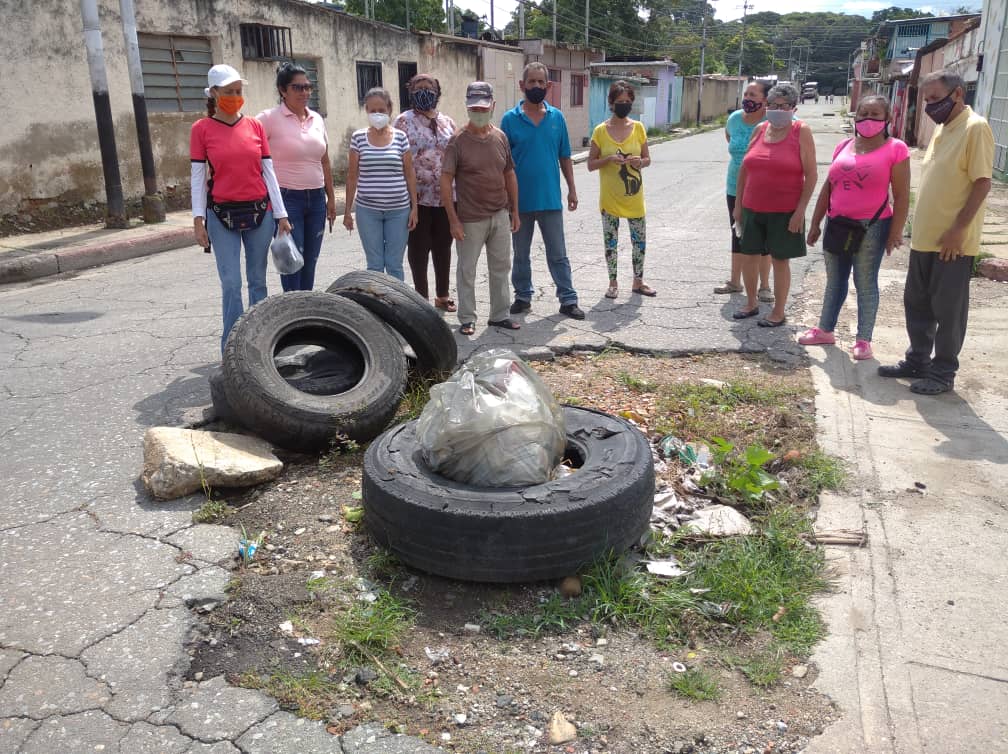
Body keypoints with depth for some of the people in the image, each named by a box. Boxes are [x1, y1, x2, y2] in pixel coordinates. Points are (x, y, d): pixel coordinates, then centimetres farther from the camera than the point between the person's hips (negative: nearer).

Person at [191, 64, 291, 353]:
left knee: (258, 280, 8)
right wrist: (198, 218, -8)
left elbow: (268, 172, 6)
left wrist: (281, 215, 3)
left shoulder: (255, 125, 6)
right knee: (231, 283, -5)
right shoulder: (201, 129, 1)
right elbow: (197, 177, 0)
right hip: (222, 215, -2)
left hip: (259, 212, 2)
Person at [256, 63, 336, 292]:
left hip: (316, 199, 5)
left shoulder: (317, 119, 11)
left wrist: (331, 197, 16)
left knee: (309, 265, 10)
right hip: (287, 199, -5)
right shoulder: (269, 118, -6)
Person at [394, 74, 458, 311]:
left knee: (443, 246, 11)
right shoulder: (404, 121, -1)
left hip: (446, 196, 4)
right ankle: (422, 297, 13)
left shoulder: (448, 122, 12)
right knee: (419, 247, 3)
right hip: (418, 196, -4)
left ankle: (443, 294, 23)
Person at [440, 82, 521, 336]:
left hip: (500, 216, 5)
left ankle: (499, 315, 24)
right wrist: (453, 220, -14)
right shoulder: (458, 141, -9)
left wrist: (515, 211, 10)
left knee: (501, 268, 12)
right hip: (470, 219, -4)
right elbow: (446, 181, -10)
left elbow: (510, 175, 13)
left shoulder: (500, 137, 5)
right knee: (466, 270, 5)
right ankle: (467, 319, 17)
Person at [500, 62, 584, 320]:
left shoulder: (557, 117, 3)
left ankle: (568, 299, 12)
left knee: (558, 254, 6)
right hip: (520, 199, -1)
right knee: (521, 254, 12)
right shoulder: (510, 119, -4)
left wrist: (572, 189, 6)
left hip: (551, 199, 1)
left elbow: (564, 157, 9)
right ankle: (523, 296, 26)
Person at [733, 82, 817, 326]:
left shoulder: (801, 132, -6)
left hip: (784, 212, -5)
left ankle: (778, 312, 15)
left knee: (780, 260, 4)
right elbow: (744, 169, 13)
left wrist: (800, 210, -15)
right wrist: (738, 204, 10)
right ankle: (751, 304, 29)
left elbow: (811, 175, -8)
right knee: (749, 256, 11)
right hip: (753, 209, 5)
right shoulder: (760, 130, 6)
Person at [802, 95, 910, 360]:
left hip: (872, 228, -5)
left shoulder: (895, 149, -7)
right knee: (834, 281, 15)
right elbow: (827, 188, 12)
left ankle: (863, 339, 12)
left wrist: (896, 231, -12)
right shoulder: (843, 147, 7)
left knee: (865, 284, 3)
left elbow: (901, 196, -8)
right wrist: (815, 223, 12)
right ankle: (825, 330, 28)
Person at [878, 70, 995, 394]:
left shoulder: (975, 128, -13)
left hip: (953, 240, -8)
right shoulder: (942, 128, 14)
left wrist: (959, 228, -20)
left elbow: (982, 182, -17)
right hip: (925, 236, 9)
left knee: (948, 309, 2)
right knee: (916, 303, 15)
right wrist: (921, 227, 17)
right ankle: (917, 360, 28)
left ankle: (943, 372, 12)